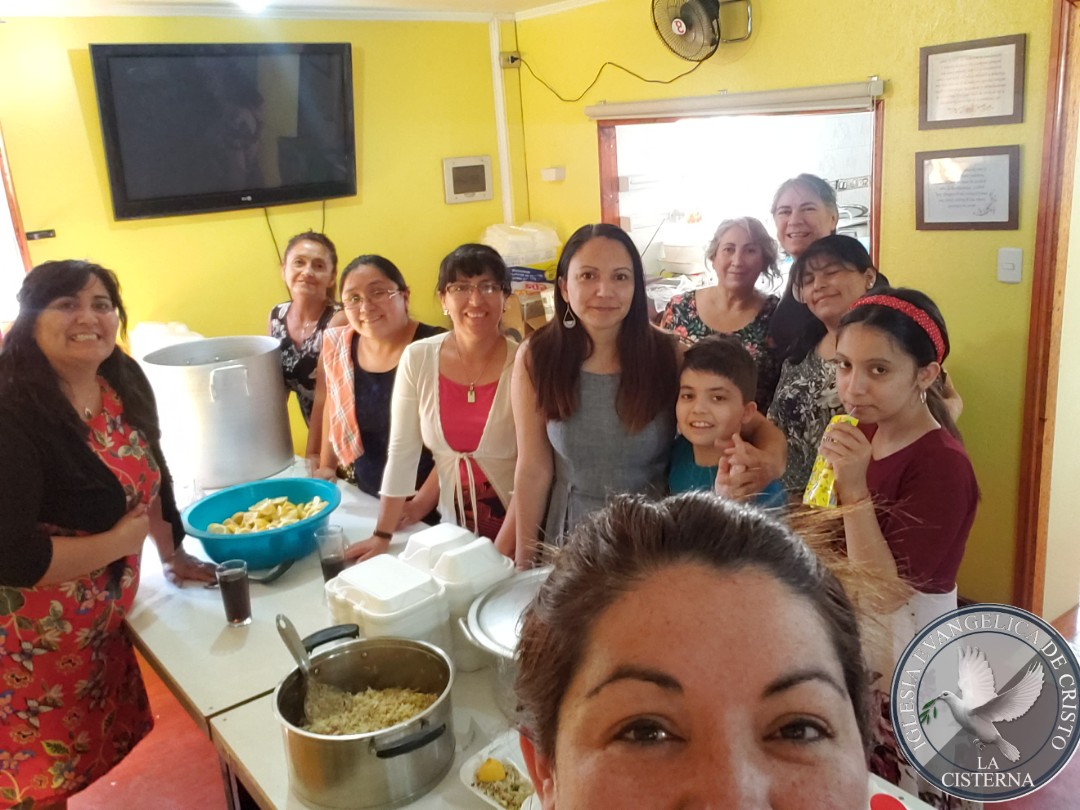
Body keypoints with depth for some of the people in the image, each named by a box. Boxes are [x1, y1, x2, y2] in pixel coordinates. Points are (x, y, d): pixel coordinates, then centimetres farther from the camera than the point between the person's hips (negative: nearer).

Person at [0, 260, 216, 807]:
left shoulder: (126, 382, -2)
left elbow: (148, 475, 13)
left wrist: (172, 555, 16)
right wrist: (119, 541, -19)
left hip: (102, 620, 8)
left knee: (108, 742, 24)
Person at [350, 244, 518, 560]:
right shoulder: (417, 359, -7)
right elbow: (401, 451, -3)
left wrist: (499, 553, -20)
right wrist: (383, 535, -3)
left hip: (516, 531, -2)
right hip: (452, 528, 3)